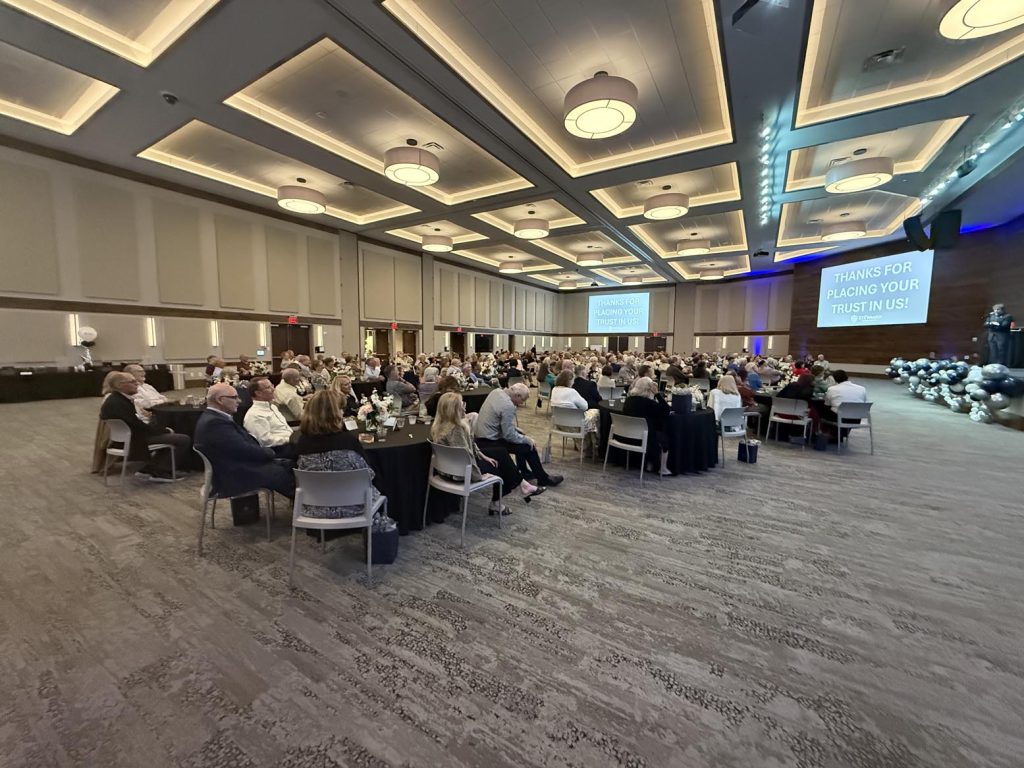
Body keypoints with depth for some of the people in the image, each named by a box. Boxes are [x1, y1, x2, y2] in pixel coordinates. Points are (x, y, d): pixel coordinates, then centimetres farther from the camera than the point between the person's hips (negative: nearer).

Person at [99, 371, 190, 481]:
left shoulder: (118, 399, 7)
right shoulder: (117, 402, -23)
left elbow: (136, 423, 10)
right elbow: (138, 425, -21)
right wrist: (166, 431, -11)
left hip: (131, 436, 10)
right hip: (134, 440, -10)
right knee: (184, 440, -13)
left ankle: (148, 470, 19)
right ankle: (160, 473, -2)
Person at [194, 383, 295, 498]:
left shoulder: (213, 417, 10)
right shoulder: (214, 422, -23)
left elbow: (247, 440, 10)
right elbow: (244, 450, -23)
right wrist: (270, 453, -7)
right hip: (235, 477, -10)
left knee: (287, 465, 4)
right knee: (283, 472, -10)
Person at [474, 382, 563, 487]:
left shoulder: (496, 391, 0)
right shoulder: (508, 406, -26)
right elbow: (509, 435, -22)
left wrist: (514, 428, 9)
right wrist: (527, 439, -8)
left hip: (481, 435, 10)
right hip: (489, 442, -10)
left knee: (521, 436, 22)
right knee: (529, 446, -3)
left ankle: (524, 472, 33)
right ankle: (543, 479, 15)